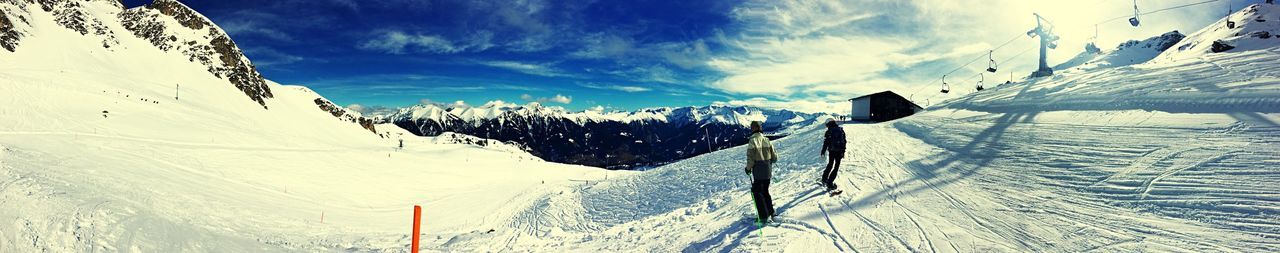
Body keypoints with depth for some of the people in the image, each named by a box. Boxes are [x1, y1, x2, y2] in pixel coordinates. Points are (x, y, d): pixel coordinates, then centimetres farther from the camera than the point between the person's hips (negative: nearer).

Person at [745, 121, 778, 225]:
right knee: (765, 191, 21)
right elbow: (774, 158, 4)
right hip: (768, 171, 6)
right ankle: (771, 213, 27)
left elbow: (750, 159, -18)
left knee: (757, 193, 4)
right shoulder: (767, 140, 2)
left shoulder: (752, 141, -14)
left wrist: (748, 168, -1)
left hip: (758, 172, -6)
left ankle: (764, 217, 2)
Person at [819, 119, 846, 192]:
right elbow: (844, 142, 5)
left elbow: (826, 142, -4)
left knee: (830, 165, 22)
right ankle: (829, 183, -5)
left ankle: (824, 179, 29)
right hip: (839, 151, 0)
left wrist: (823, 152, 5)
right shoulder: (841, 130, 4)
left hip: (831, 151, 0)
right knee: (836, 167, 3)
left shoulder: (829, 131, -4)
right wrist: (843, 152, 11)